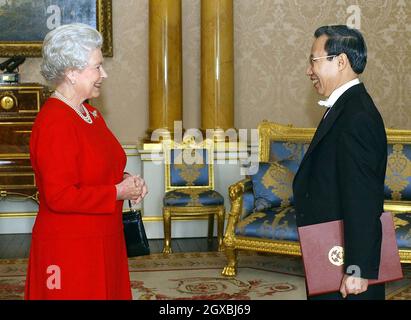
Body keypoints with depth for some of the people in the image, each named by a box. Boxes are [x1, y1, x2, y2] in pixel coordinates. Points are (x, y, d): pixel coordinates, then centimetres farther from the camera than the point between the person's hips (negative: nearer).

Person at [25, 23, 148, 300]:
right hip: (70, 249, -9)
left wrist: (127, 180, 2)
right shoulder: (54, 123, -20)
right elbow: (60, 197, -24)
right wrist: (118, 192, -17)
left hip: (101, 243, 9)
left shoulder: (90, 114, 10)